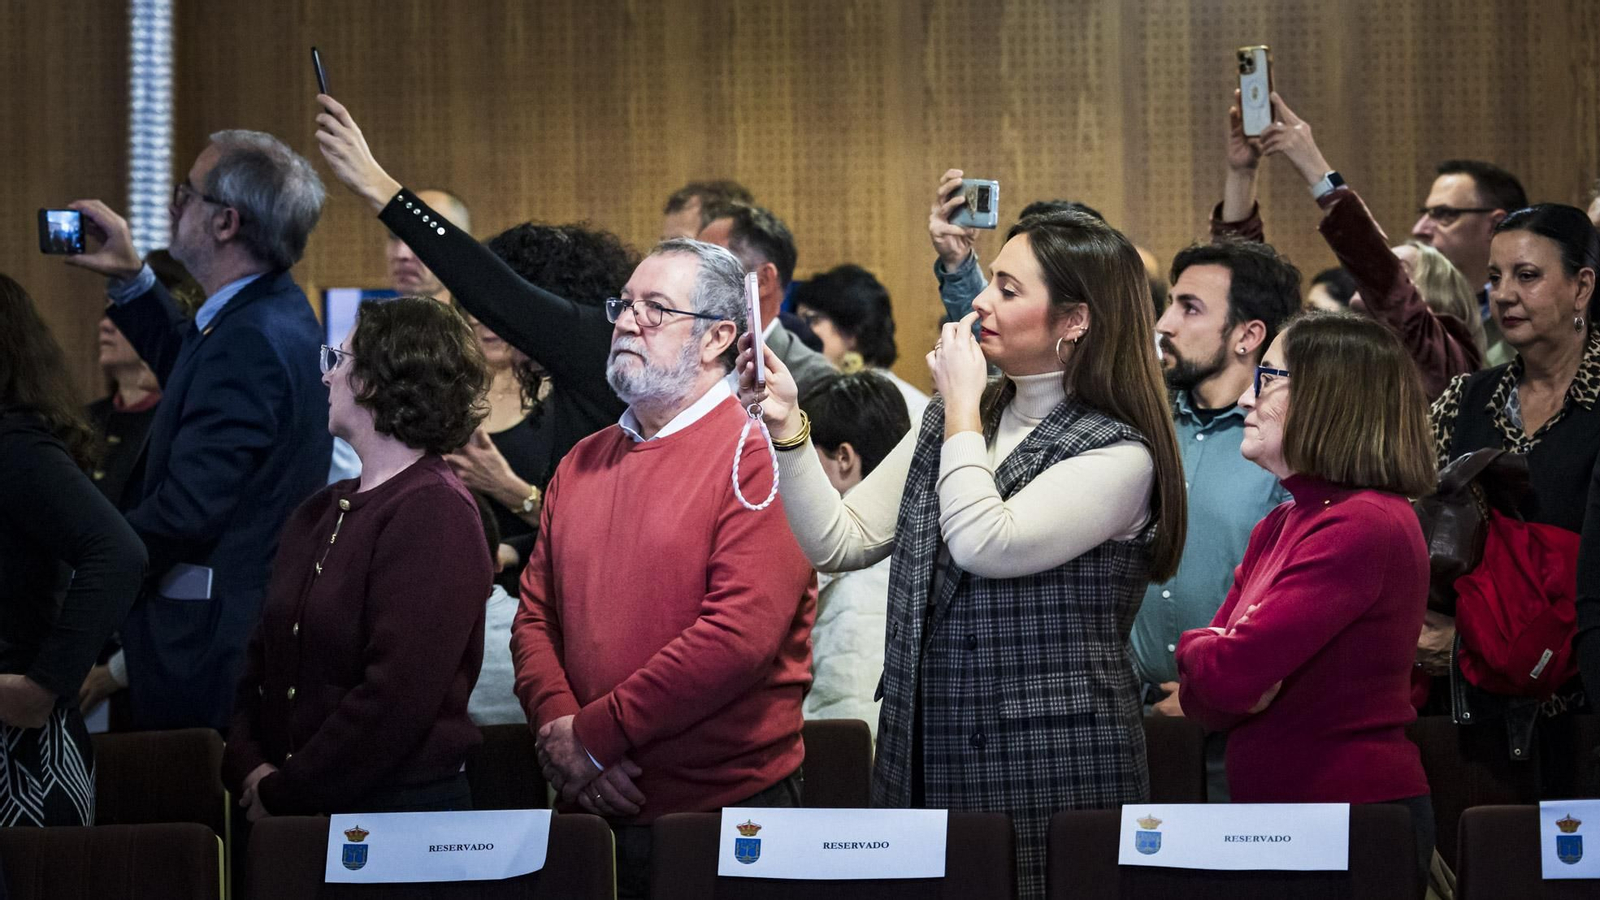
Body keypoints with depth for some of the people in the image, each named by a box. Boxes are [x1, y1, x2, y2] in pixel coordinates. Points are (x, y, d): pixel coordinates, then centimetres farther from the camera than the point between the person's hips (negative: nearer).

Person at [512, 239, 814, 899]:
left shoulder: (758, 455, -10)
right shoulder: (581, 465, 13)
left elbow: (741, 634, -20)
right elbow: (535, 614, 11)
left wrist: (594, 733, -16)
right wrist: (558, 727, -9)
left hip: (727, 807, -6)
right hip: (592, 808, 6)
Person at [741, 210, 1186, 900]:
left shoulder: (1119, 454, -9)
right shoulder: (945, 425, 12)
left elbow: (985, 544, -22)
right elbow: (840, 542, 9)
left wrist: (963, 406, -9)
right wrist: (786, 428, -4)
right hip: (927, 763, 6)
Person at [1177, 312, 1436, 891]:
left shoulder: (1365, 526, -18)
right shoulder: (1277, 528, 12)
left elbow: (1226, 672, -24)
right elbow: (1202, 701, 9)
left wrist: (1195, 649, -2)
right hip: (1273, 815, 8)